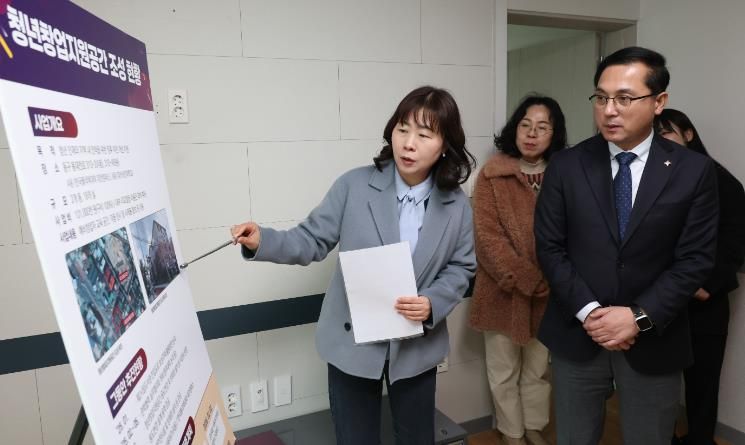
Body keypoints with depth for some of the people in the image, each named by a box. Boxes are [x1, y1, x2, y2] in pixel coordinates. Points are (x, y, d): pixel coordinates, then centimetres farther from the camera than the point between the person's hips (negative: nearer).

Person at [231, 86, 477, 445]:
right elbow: (312, 240, -7)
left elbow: (460, 268, 1)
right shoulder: (354, 185, -12)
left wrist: (433, 303, -18)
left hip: (417, 346, 2)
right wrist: (262, 242, -25)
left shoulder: (457, 206, -6)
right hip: (353, 343, -1)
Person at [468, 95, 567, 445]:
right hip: (503, 292, -2)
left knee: (538, 369, 20)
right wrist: (529, 281, -19)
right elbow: (487, 237, -15)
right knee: (504, 371, 14)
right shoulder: (491, 175, -9)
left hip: (549, 295, 3)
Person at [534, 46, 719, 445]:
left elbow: (694, 259, -6)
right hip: (576, 336, 1)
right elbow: (549, 247, -4)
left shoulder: (694, 171, -3)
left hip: (653, 341, 0)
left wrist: (639, 317, -15)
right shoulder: (565, 166, -3)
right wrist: (588, 311, -14)